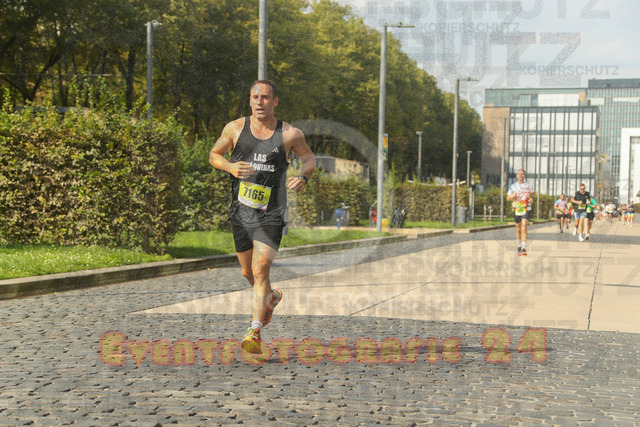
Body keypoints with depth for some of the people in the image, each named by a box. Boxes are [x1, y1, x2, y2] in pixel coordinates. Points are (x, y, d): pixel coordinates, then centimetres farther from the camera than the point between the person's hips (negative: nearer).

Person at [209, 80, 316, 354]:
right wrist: (230, 167, -11)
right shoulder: (235, 128, 0)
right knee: (248, 273, 16)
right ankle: (271, 297, 48)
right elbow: (214, 155, 11)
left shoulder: (290, 134, -5)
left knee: (260, 271, -16)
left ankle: (255, 333, -14)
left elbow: (309, 159, 10)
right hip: (240, 211, 4)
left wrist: (303, 177, -11)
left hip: (271, 215, -3)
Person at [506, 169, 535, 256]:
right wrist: (512, 196, -16)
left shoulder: (528, 186, 4)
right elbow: (508, 198, 6)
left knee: (524, 228, -16)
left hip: (526, 210, -2)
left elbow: (533, 193, 21)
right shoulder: (513, 186, 4)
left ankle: (524, 248, -21)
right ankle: (519, 246, 33)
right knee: (518, 229, 12)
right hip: (516, 210, 2)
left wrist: (532, 198, -2)